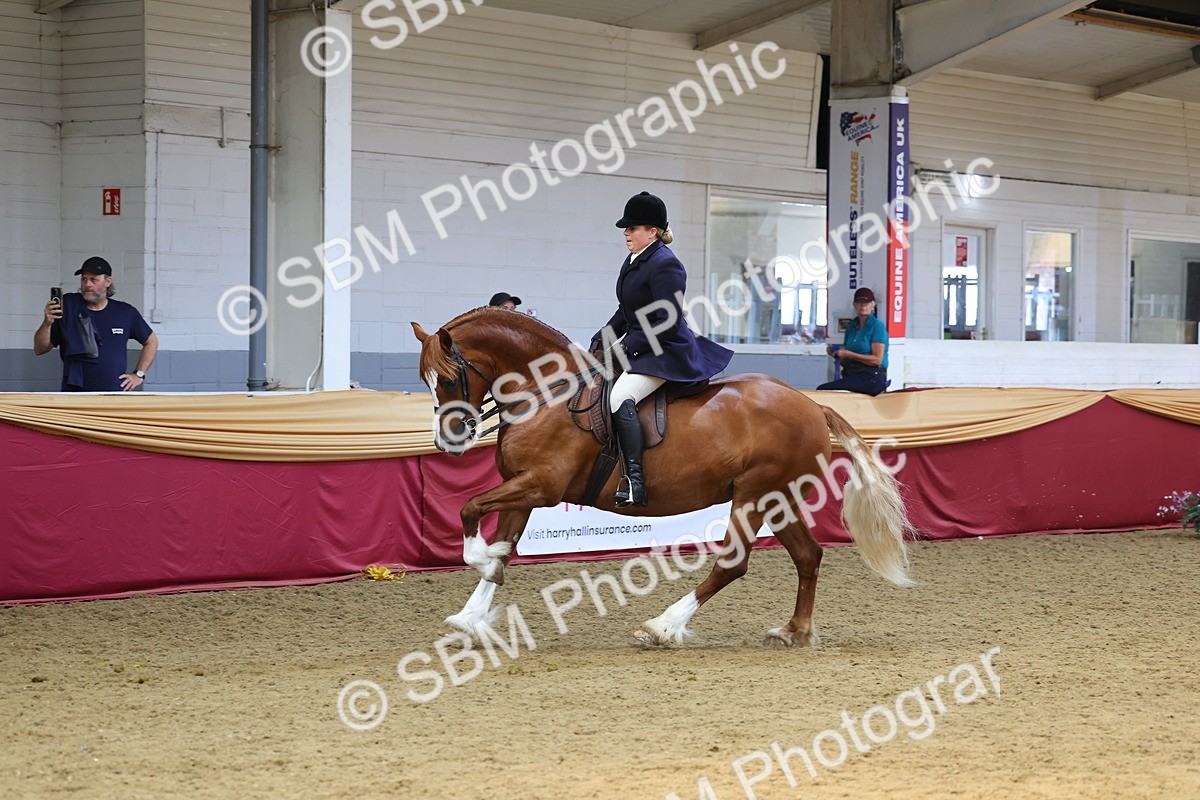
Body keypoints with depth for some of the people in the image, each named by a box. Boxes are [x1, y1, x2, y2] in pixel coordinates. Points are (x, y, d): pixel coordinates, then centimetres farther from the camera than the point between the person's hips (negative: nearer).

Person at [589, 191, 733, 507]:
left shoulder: (665, 264, -17)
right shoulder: (633, 261, 13)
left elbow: (668, 324, -22)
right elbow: (626, 312, 22)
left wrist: (628, 347, -21)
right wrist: (601, 338, 7)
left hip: (666, 351, -11)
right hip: (639, 347, 11)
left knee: (621, 397, -30)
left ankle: (635, 482, -30)